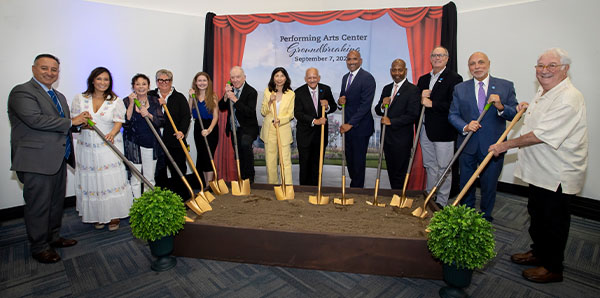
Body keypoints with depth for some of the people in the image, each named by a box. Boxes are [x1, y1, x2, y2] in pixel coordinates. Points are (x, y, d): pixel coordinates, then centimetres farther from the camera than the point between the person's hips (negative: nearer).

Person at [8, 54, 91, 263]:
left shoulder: (59, 96, 18)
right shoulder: (22, 92, -9)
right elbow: (35, 119, -23)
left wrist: (80, 121, 2)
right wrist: (71, 122, -17)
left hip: (59, 159, 8)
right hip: (37, 161, -8)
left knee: (56, 202, 18)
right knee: (38, 206, 2)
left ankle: (53, 237, 33)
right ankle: (39, 247, 17)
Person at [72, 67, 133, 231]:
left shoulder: (115, 101, 2)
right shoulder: (80, 98, 6)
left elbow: (118, 122, -5)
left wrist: (112, 133, -25)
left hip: (109, 147, -2)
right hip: (88, 148, 2)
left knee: (112, 180, -2)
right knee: (91, 181, 6)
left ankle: (114, 215, 11)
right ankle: (97, 215, 21)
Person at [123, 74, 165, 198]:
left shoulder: (154, 101, 4)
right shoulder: (127, 101, -4)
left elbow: (161, 122, -3)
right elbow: (125, 123, -15)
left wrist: (149, 115, -21)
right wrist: (132, 104, -20)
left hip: (151, 144, 3)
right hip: (134, 145, -2)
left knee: (150, 178, 11)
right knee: (136, 178, 4)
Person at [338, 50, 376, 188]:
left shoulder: (367, 78, -13)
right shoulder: (345, 77, 13)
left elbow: (365, 105, -19)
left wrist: (350, 124, -20)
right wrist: (340, 100, -3)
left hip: (360, 127, -7)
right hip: (348, 125, 7)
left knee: (358, 159, 4)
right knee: (349, 157, 14)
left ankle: (357, 188, 20)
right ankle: (354, 184, 30)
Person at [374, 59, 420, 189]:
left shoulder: (413, 90, -8)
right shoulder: (387, 88, 13)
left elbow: (413, 115, -16)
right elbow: (378, 111, 13)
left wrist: (391, 122, -18)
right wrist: (382, 105, -9)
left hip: (401, 139, -6)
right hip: (387, 137, 6)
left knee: (399, 173, 3)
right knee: (391, 172, 16)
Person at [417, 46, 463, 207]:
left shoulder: (454, 78, -5)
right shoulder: (423, 79, 16)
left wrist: (432, 103, -16)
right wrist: (421, 98, -6)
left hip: (443, 130, -6)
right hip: (425, 129, 6)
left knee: (443, 168, 2)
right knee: (429, 166, 16)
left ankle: (441, 202, 13)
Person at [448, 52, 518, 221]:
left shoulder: (505, 86, 0)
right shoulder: (460, 89, 4)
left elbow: (515, 114, -3)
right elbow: (453, 115, 2)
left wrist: (501, 107, -23)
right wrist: (465, 127, -17)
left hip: (493, 145, -1)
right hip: (468, 145, 1)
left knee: (489, 186, 12)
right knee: (466, 185, 14)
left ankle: (485, 218, 33)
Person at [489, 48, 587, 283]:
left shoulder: (569, 98, -22)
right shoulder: (543, 92, 9)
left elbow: (541, 135, -27)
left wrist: (506, 145, -20)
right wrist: (528, 108, 13)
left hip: (558, 175, -9)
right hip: (540, 170, 9)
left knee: (554, 221, 6)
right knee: (536, 215, 22)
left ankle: (553, 268, 24)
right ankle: (538, 252, 40)